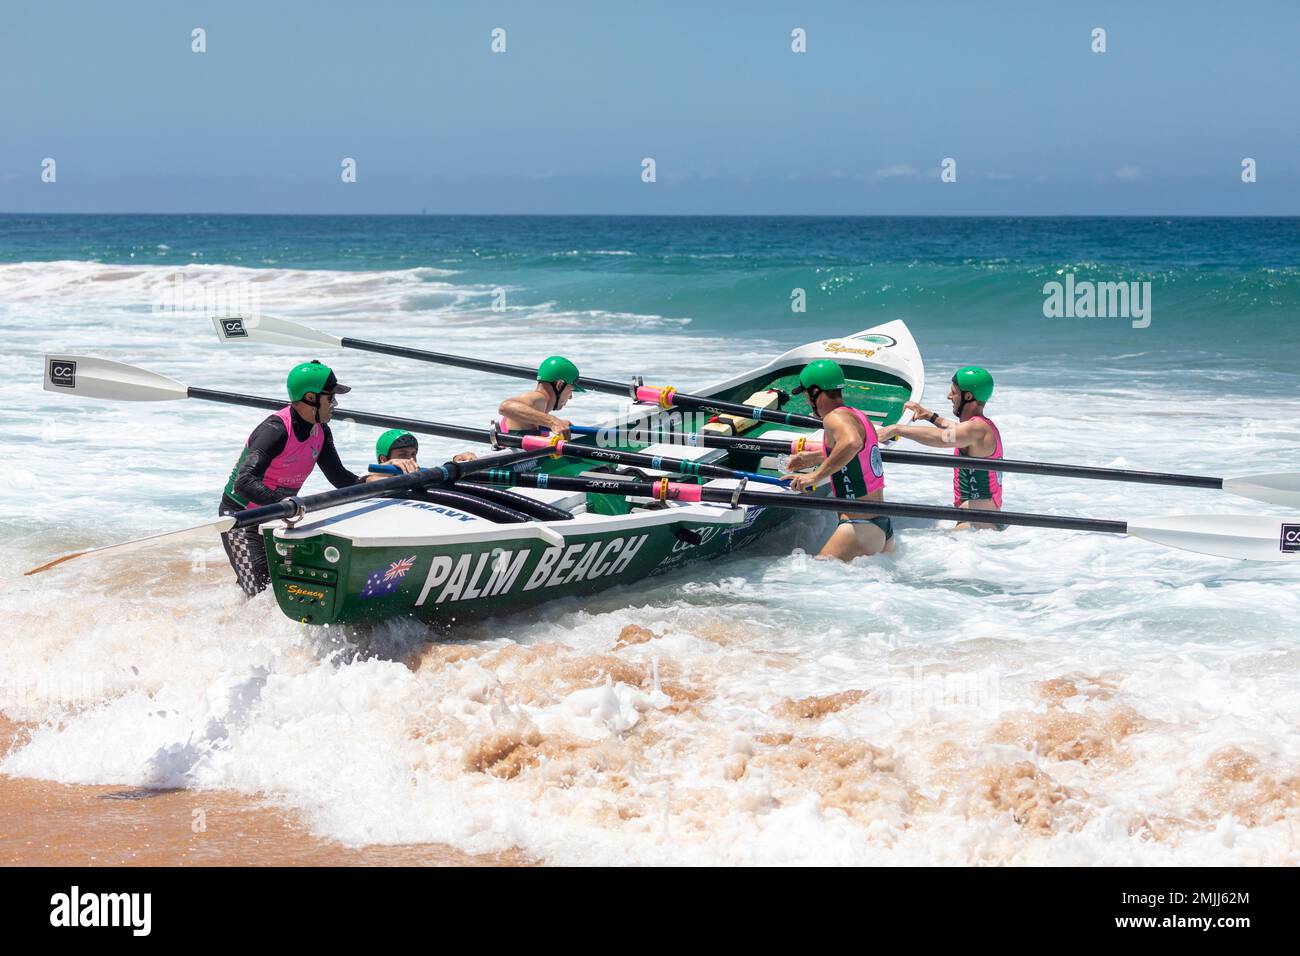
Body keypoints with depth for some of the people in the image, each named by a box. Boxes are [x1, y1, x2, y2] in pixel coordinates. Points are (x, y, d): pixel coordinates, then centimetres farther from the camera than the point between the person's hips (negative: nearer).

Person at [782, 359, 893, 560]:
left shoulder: (835, 417, -15)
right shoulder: (859, 416, 15)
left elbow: (852, 443, -38)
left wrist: (816, 476, -31)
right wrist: (813, 458, 39)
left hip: (860, 527, -10)